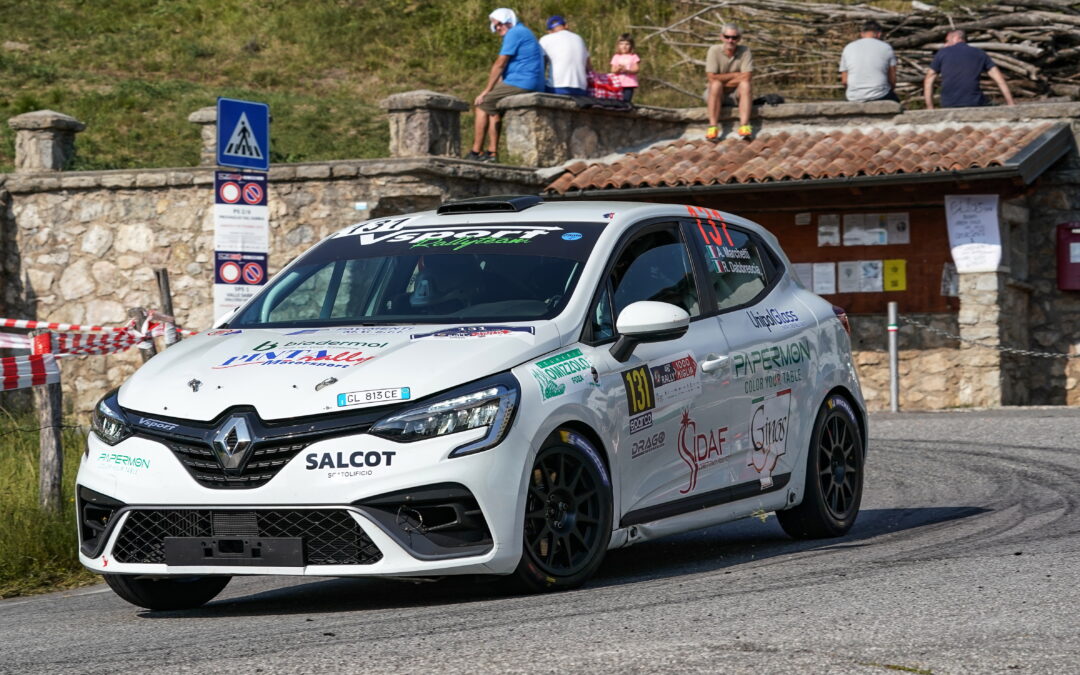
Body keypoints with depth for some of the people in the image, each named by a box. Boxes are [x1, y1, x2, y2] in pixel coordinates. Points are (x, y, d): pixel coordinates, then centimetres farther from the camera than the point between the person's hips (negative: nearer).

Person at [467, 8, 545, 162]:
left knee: (482, 104, 1)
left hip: (520, 85, -10)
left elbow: (500, 65, -9)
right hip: (534, 87, 10)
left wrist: (487, 91, -4)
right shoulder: (525, 33, 25)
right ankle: (492, 152, 11)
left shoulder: (514, 34, -7)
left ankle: (476, 152, -3)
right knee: (493, 105, 22)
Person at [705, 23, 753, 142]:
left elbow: (747, 77, -16)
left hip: (737, 93, 1)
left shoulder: (744, 51, -7)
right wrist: (735, 75, -14)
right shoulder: (714, 50, -10)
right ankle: (712, 127, -38)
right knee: (716, 85, -32)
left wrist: (724, 80, -15)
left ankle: (744, 126, -41)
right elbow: (712, 78, -18)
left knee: (745, 85, -29)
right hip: (718, 96, -1)